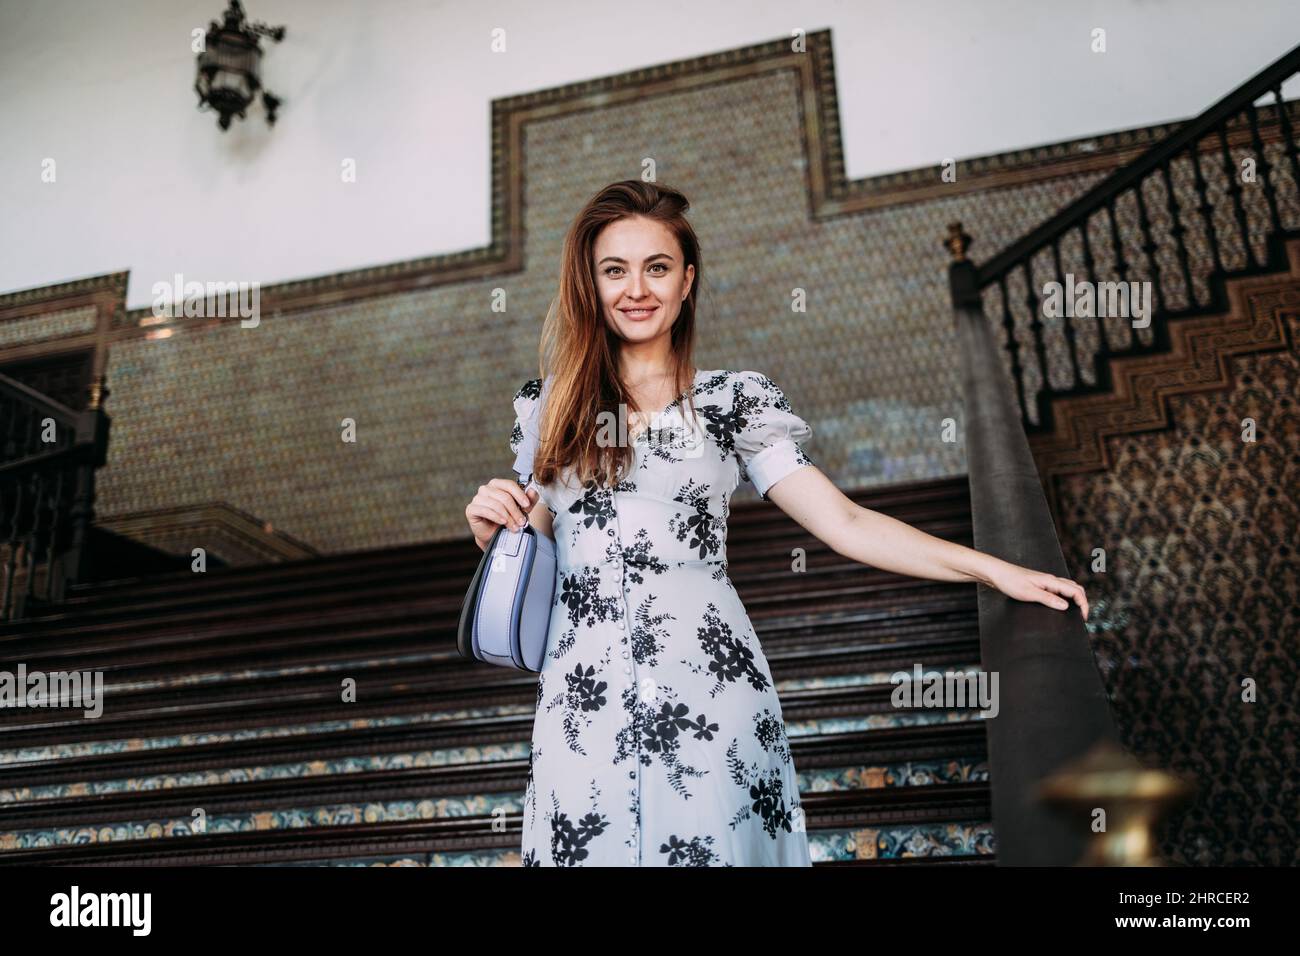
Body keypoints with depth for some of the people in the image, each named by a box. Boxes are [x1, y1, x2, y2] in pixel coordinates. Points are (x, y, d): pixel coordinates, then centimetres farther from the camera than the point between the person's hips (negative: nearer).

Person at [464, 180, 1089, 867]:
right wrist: (491, 527, -5)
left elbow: (846, 524, -1)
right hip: (584, 700, 2)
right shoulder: (548, 409, 10)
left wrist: (994, 570, -7)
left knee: (712, 846, 3)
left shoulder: (733, 400, 4)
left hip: (708, 687, -1)